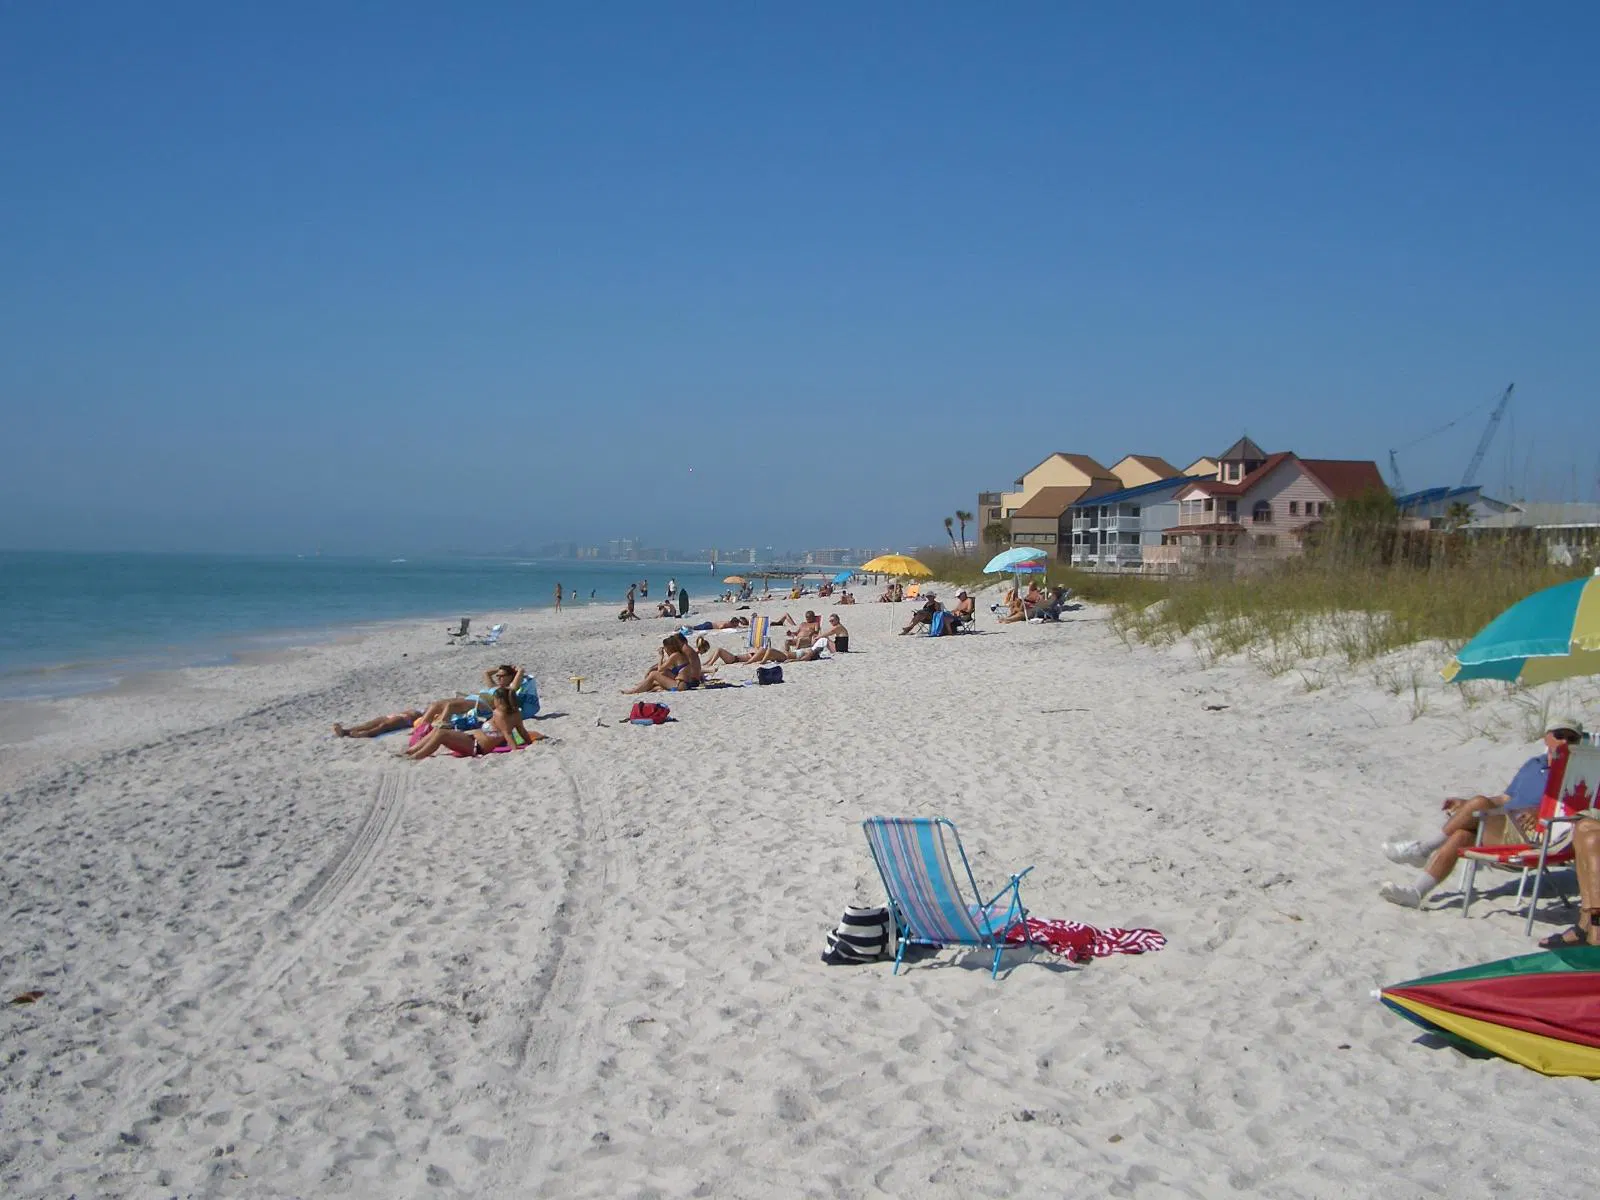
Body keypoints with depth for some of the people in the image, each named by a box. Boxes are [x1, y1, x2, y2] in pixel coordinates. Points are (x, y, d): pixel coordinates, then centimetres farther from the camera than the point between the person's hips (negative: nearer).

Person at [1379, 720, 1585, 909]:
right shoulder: (1533, 764, 29)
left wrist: (1539, 812, -26)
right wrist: (1465, 805, 22)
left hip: (1531, 837, -6)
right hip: (1506, 831, 6)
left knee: (1480, 803, -27)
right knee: (1461, 835, -24)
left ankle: (1423, 848, -18)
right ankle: (1415, 891, -34)